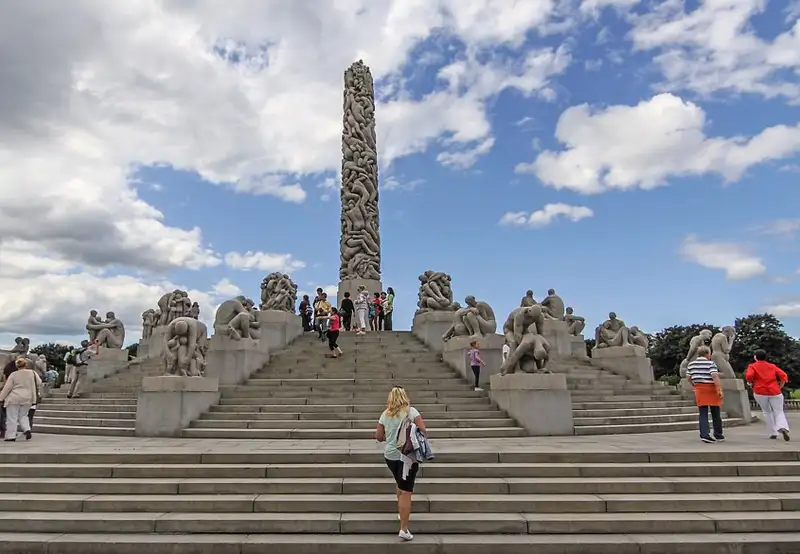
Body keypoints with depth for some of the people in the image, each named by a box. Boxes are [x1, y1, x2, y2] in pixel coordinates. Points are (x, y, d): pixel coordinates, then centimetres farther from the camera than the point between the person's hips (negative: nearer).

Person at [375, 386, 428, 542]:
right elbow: (423, 431, -15)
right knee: (406, 492, -1)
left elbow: (379, 437, 6)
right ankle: (404, 529, -1)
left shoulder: (385, 414, 2)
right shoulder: (411, 411, -9)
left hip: (390, 455, 5)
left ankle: (401, 513, 43)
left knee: (400, 485, 27)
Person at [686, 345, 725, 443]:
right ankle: (718, 435, 19)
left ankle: (704, 435, -7)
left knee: (703, 414, 4)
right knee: (715, 413, 10)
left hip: (699, 390, 4)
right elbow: (715, 376, -20)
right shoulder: (710, 363, -9)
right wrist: (720, 389, -21)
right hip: (711, 389, -4)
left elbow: (688, 377, 9)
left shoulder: (691, 364, 7)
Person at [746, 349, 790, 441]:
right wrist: (780, 387, 13)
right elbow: (784, 376, 3)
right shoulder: (772, 366, 13)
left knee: (767, 412, 17)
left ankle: (773, 433, 15)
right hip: (774, 392, 1)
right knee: (779, 412, 7)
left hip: (760, 392, -1)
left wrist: (751, 384, 4)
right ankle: (783, 428, -21)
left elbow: (748, 376, -15)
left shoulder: (752, 366, 3)